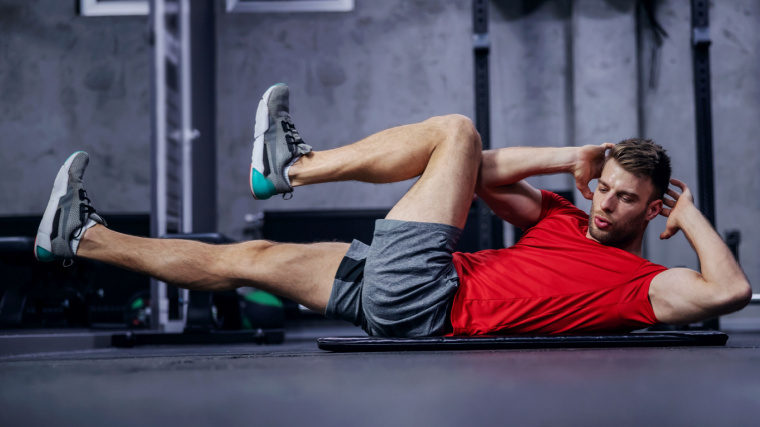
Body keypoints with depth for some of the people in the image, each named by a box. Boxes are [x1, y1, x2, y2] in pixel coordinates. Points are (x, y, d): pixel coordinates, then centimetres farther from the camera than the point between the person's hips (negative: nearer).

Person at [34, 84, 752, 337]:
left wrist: (690, 216, -5)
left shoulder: (636, 279, -1)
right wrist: (570, 158, 13)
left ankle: (291, 166, 1)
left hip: (426, 303, -8)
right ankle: (83, 238, 12)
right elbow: (490, 179, 23)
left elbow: (729, 291, -17)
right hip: (396, 288, 8)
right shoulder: (566, 219, 20)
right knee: (249, 258, 4)